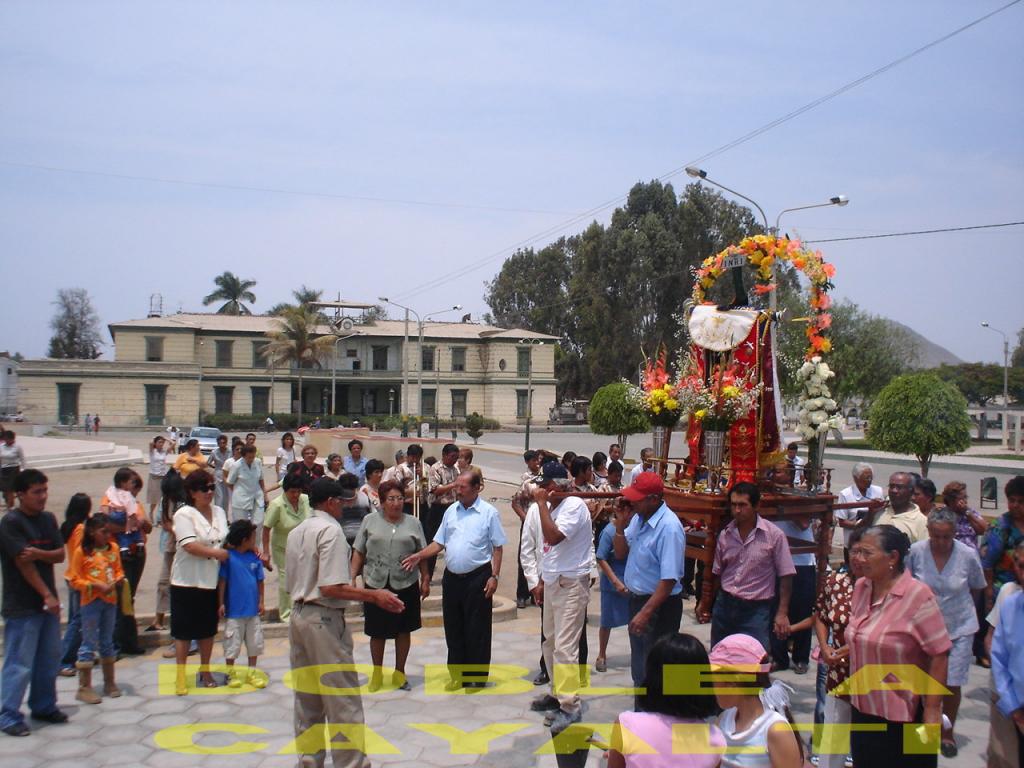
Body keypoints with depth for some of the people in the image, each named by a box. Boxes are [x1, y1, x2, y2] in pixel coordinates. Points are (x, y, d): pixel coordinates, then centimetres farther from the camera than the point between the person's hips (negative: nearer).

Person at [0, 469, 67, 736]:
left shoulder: (48, 519, 7)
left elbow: (60, 555, 3)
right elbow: (23, 563, -16)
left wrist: (38, 553, -18)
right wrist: (47, 595, -15)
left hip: (47, 602, 7)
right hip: (21, 607, -7)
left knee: (49, 660, 14)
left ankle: (44, 707, 28)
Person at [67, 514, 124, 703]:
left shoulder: (113, 549, 5)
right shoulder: (82, 552, -8)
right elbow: (75, 580, -8)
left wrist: (118, 579, -8)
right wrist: (96, 585, -19)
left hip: (110, 600, 5)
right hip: (90, 602, -5)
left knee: (107, 642, 15)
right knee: (89, 643, -1)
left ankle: (110, 683, 25)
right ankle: (84, 688, 7)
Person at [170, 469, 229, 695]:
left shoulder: (219, 512, 8)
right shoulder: (184, 514, -12)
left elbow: (226, 541, 15)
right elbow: (190, 545, -22)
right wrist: (216, 553, -21)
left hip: (212, 581, 5)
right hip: (187, 582, -5)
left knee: (208, 629, 15)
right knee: (183, 631, 5)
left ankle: (205, 671, 30)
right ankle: (180, 677, 16)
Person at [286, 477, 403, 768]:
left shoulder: (296, 532, 13)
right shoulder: (330, 529, -13)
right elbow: (331, 588, -22)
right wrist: (374, 596, -19)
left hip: (298, 614, 9)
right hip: (324, 619, -9)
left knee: (306, 697, 16)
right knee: (343, 700, -2)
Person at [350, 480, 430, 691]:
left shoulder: (413, 523, 5)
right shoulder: (370, 521, 3)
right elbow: (358, 552, 4)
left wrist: (425, 580, 6)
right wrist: (352, 578, -1)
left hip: (406, 585, 1)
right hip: (376, 585, -1)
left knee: (403, 630, 10)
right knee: (377, 632, 9)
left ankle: (399, 673, 26)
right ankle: (377, 673, 26)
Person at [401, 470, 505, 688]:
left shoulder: (489, 513, -5)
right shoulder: (451, 511, 9)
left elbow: (497, 547, -5)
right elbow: (439, 543, 11)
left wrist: (494, 576, -11)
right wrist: (419, 556, -2)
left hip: (477, 578, -5)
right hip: (452, 577, 5)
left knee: (477, 629, 2)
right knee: (453, 628, 11)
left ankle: (477, 676, 13)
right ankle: (458, 674, 23)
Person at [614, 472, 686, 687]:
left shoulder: (669, 527, -26)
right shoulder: (638, 518, -1)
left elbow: (669, 580, -27)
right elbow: (621, 554, 8)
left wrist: (645, 613, -27)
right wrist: (620, 526, -8)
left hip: (660, 605, -8)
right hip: (637, 598, 8)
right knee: (639, 663, 24)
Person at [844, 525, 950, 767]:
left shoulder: (918, 594, -18)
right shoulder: (860, 587, 3)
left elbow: (939, 654, -18)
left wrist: (932, 710, -17)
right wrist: (850, 682, 15)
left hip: (903, 714, -6)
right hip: (862, 707, 6)